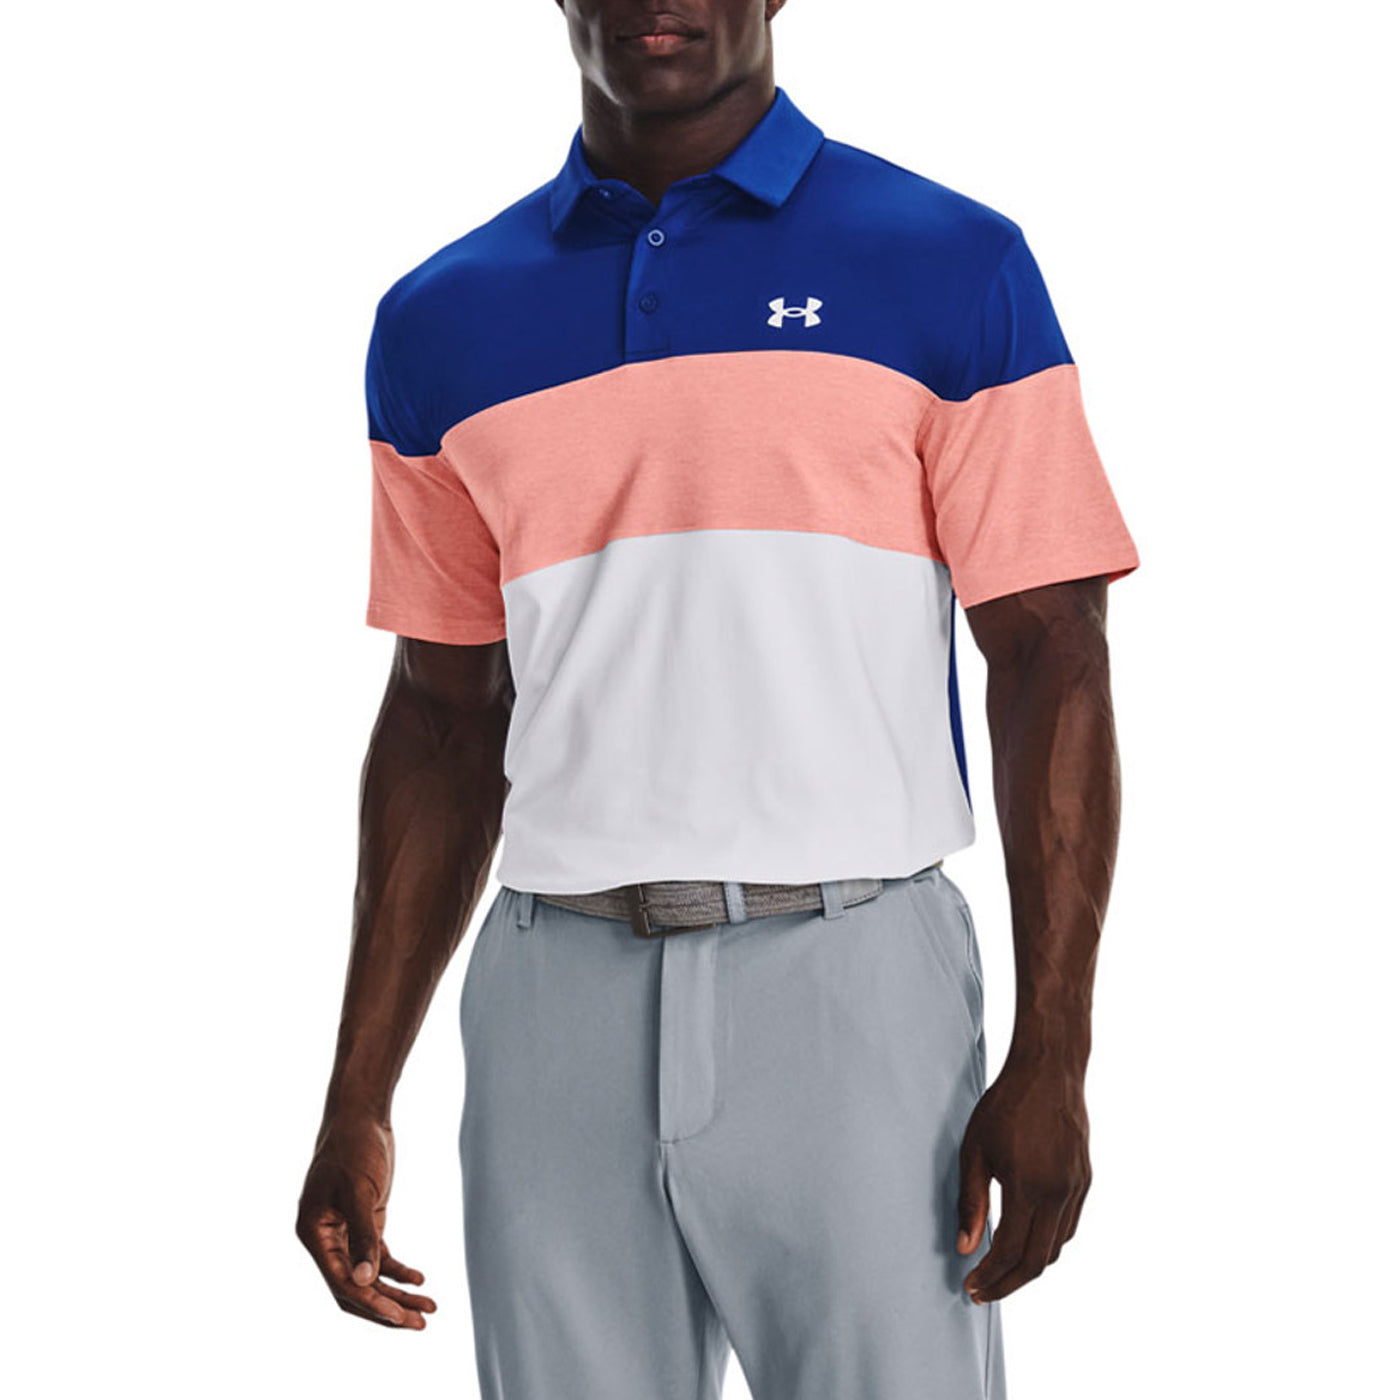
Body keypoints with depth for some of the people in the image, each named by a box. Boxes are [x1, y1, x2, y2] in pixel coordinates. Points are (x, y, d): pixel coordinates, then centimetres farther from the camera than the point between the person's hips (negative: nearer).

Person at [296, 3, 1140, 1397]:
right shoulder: (441, 322, 11)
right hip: (555, 1000, 3)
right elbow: (444, 718, 13)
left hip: (854, 980, -2)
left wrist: (1050, 1060, -8)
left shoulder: (956, 265, 2)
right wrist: (357, 1100, 10)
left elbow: (1048, 663, -1)